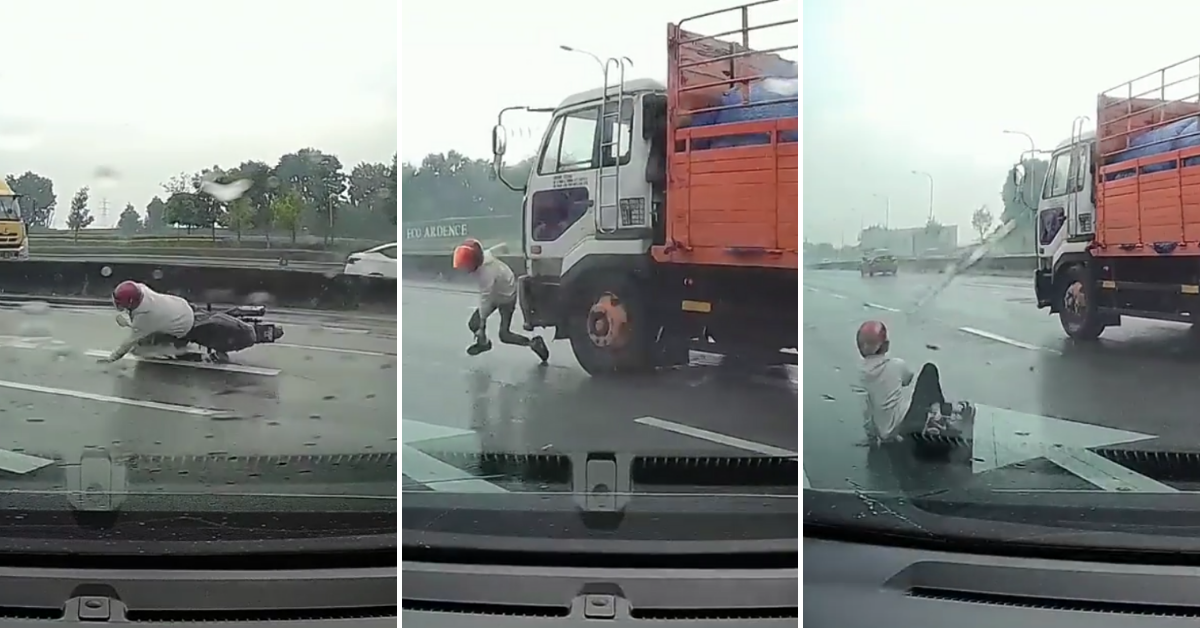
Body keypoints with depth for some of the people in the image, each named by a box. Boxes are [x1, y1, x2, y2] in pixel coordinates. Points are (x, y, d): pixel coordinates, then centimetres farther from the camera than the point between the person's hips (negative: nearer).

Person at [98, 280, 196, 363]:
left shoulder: (142, 318, -32)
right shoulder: (140, 288, -20)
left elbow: (131, 341, -17)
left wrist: (112, 357, -5)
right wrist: (121, 313, -11)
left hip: (183, 328, -7)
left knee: (138, 344, 2)